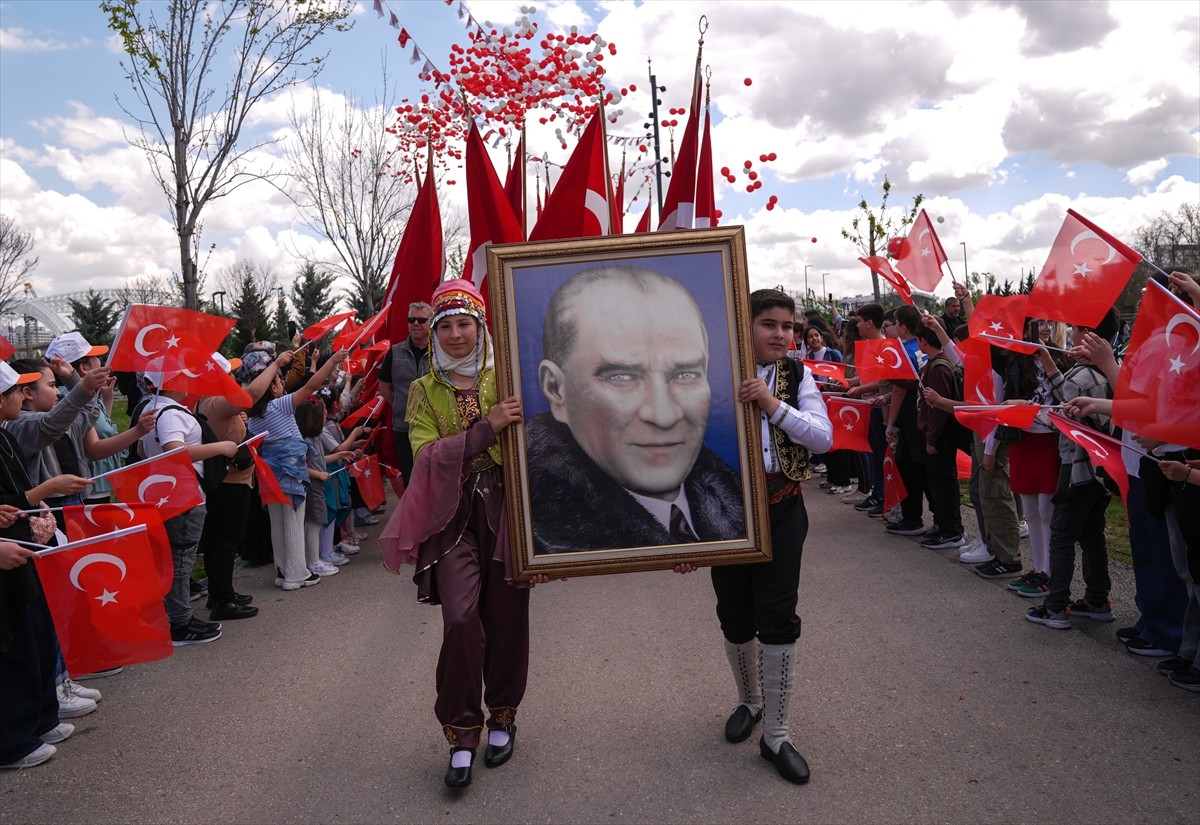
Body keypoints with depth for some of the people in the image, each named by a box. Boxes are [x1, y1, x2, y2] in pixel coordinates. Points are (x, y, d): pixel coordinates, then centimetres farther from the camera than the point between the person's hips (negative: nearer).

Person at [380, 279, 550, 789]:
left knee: (506, 618, 6)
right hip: (452, 516, 0)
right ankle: (462, 733, 7)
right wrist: (487, 427, -19)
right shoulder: (424, 392, 7)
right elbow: (425, 454, -8)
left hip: (505, 509, 1)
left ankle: (503, 717, 29)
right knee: (461, 618, -13)